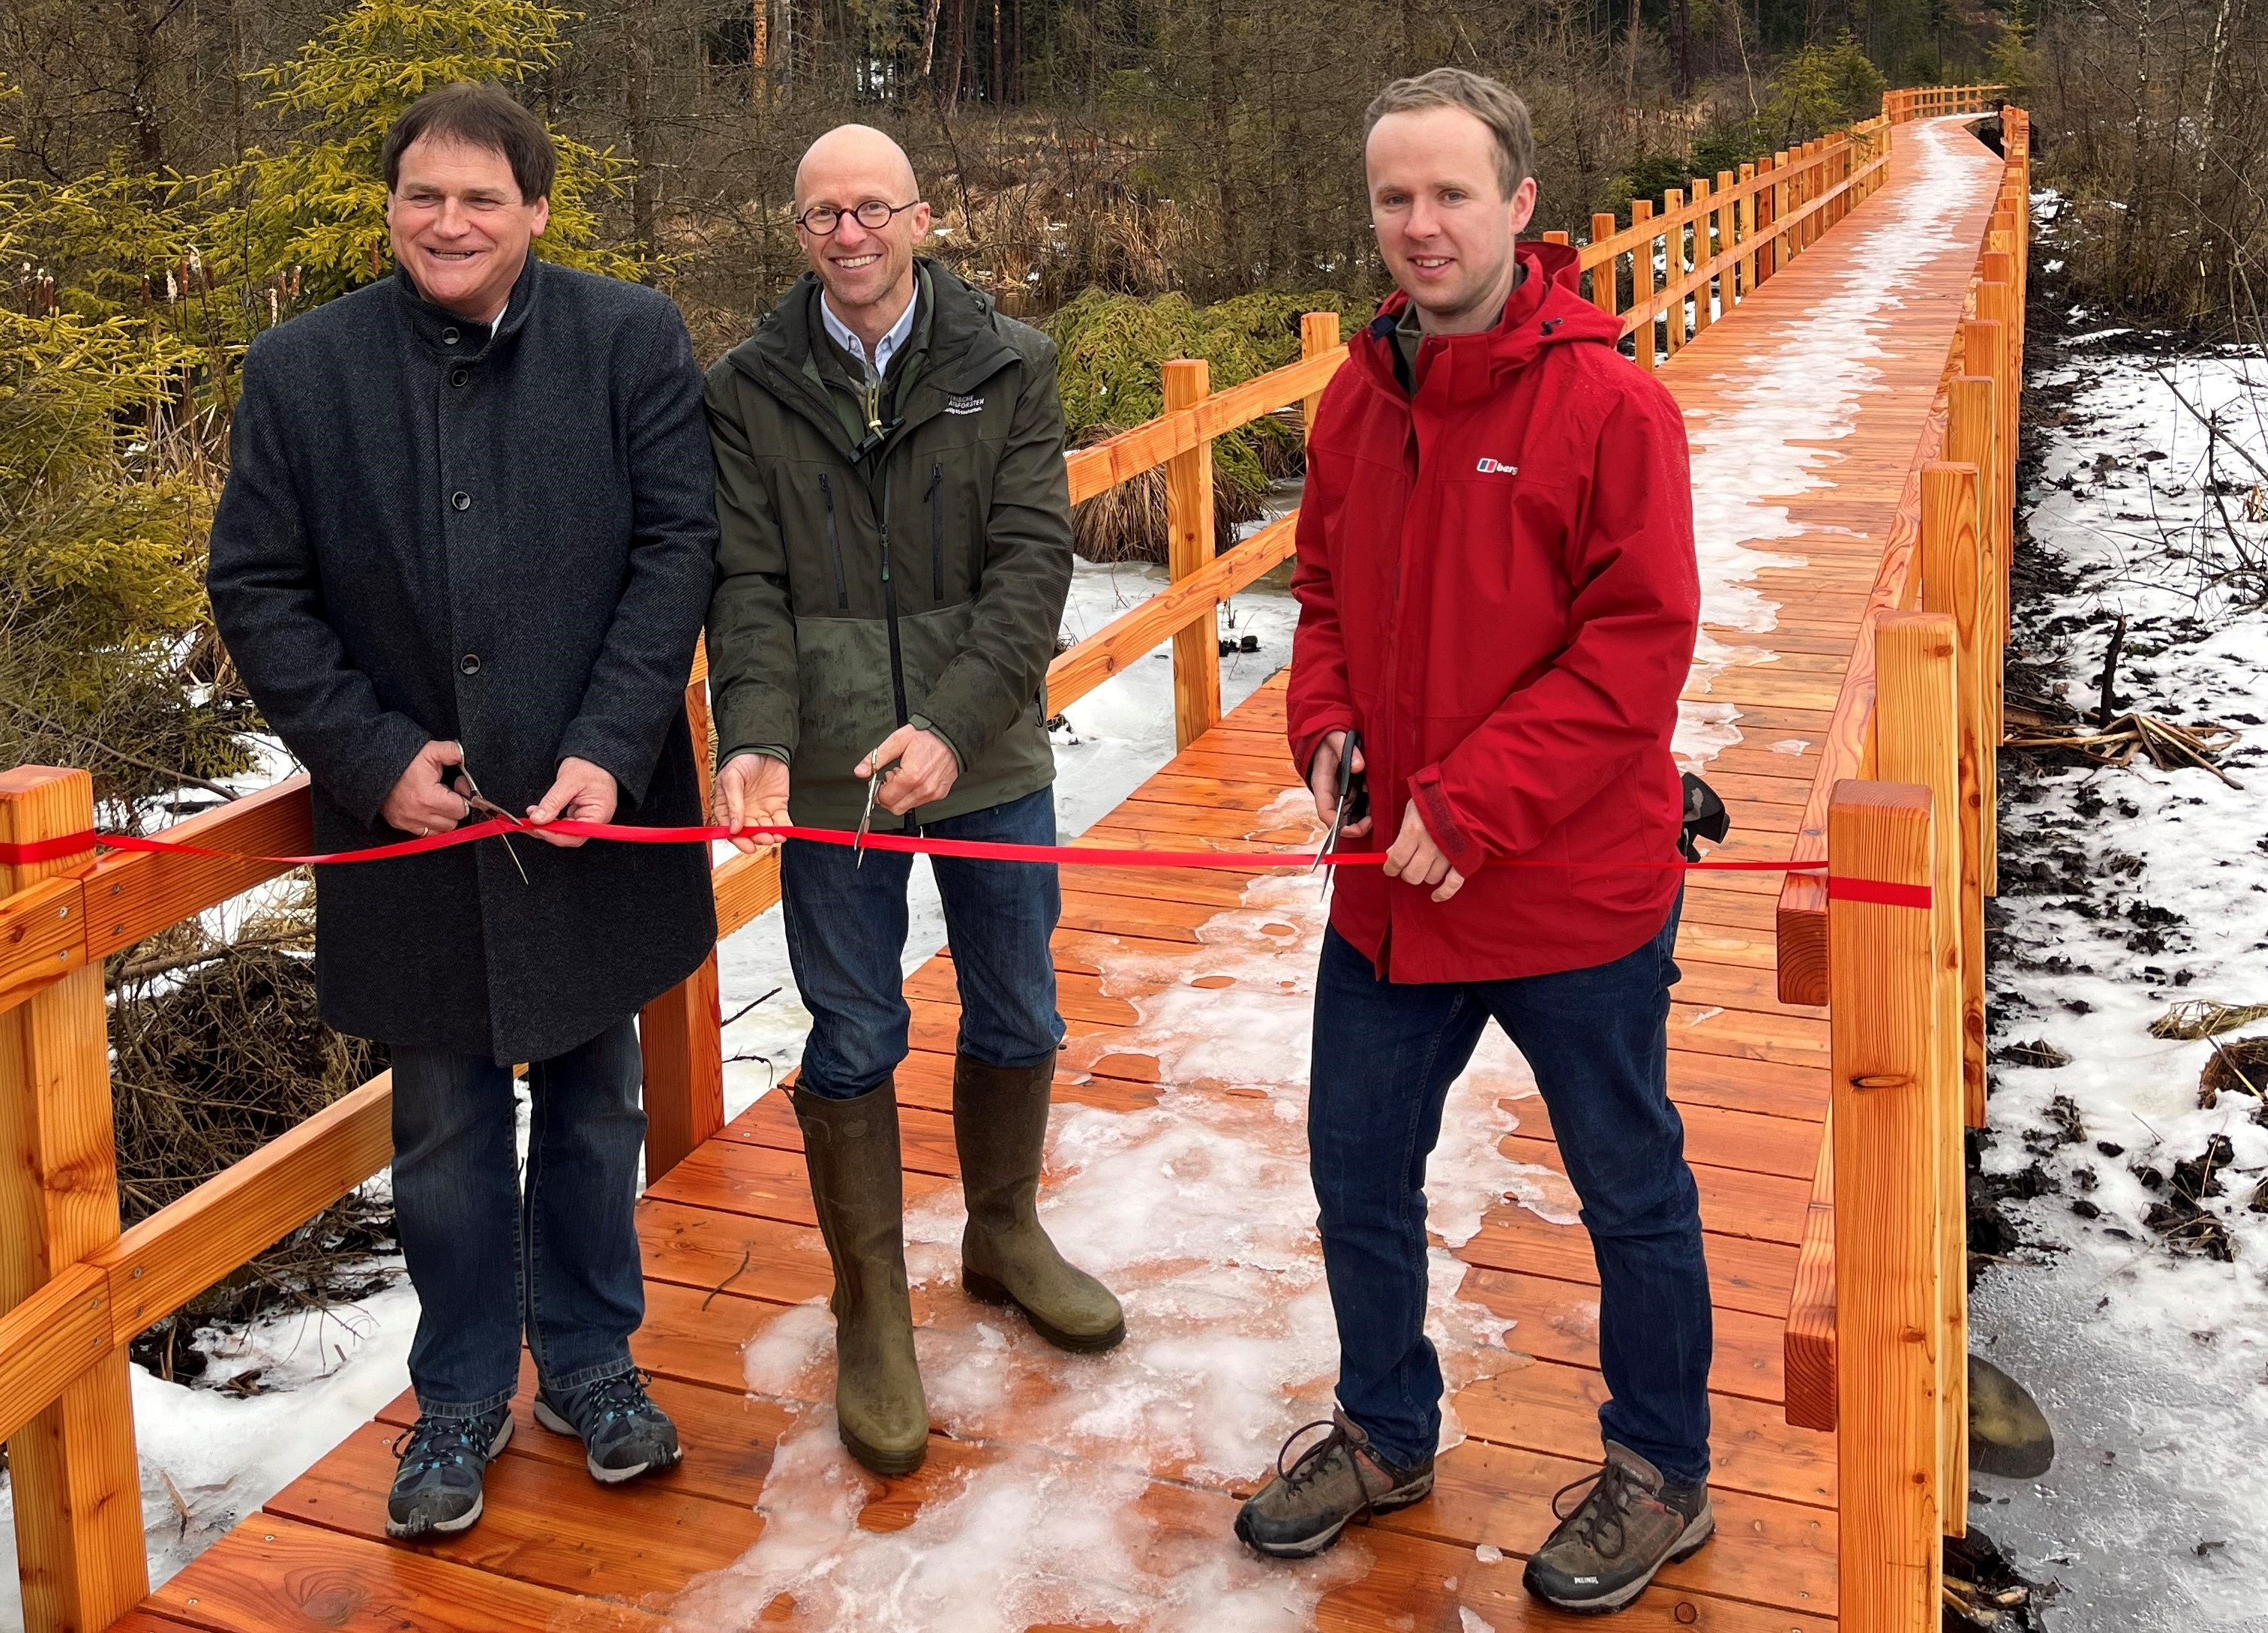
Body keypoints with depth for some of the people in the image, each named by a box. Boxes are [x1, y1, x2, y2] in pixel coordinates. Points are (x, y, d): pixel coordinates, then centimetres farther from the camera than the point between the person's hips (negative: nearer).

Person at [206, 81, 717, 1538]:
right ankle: (461, 1401, 31)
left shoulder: (632, 341, -5)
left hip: (594, 813, 0)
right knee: (446, 1128, 12)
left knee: (593, 1105, 15)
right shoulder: (302, 369, -3)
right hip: (412, 819, 0)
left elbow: (677, 548, -7)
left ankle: (590, 1363, 35)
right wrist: (377, 756, -10)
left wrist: (610, 751, -16)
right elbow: (259, 592, 0)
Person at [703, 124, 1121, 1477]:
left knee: (1018, 1020, 15)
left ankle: (1005, 1235, 41)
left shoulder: (1010, 370, -1)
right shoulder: (750, 390, 0)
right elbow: (747, 584, -5)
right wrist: (757, 740, -23)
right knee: (854, 1042, 7)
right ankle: (873, 1311, 24)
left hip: (991, 759, 1)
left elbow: (1032, 562, -10)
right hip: (829, 774, -1)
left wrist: (954, 724, -23)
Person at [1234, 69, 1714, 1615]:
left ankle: (1660, 1475, 35)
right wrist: (1327, 731, -5)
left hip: (1573, 896, -6)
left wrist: (1470, 806, -22)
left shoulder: (1610, 402, -16)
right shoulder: (1354, 400, 3)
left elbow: (1638, 645, -19)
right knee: (1358, 1169, 18)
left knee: (1633, 1193, 13)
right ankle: (1388, 1433, 42)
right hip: (1389, 884, 6)